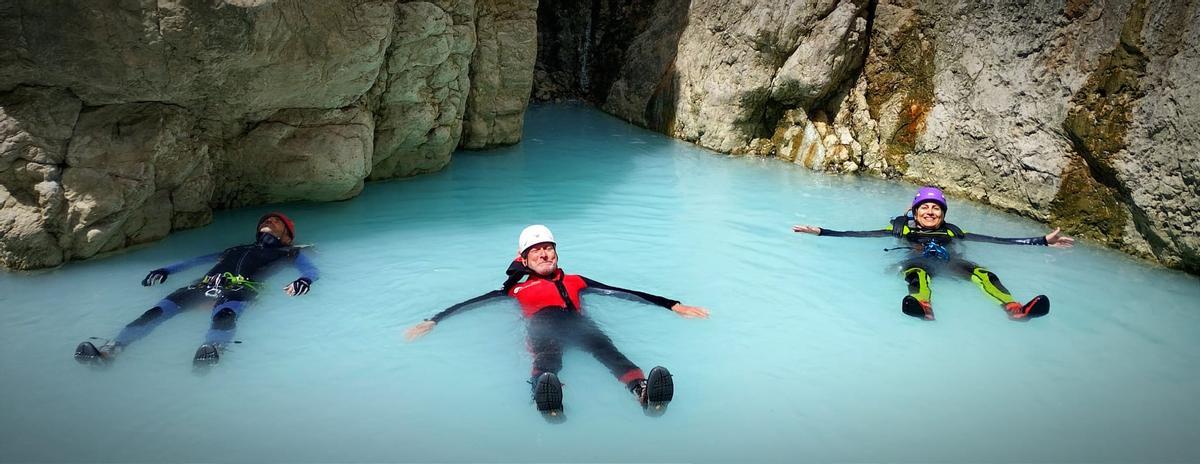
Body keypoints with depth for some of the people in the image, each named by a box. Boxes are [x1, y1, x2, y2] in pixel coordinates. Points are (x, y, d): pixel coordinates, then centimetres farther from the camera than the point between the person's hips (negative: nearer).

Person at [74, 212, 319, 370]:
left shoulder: (288, 253, 30)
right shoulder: (237, 249, 41)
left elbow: (313, 271, 13)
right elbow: (195, 260, 42)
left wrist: (304, 280, -11)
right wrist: (167, 270, 26)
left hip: (242, 286, -4)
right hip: (209, 282, 5)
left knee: (225, 315, -42)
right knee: (159, 311, -24)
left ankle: (211, 351, -71)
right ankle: (111, 349, -41)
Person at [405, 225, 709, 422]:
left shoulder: (574, 281, 37)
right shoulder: (517, 288, 34)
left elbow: (623, 292, 30)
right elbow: (471, 303, 26)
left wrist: (673, 306, 24)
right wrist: (432, 322, 14)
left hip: (576, 322, 1)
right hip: (542, 325, -1)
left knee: (602, 345, -34)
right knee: (546, 356, -38)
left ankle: (643, 392, -64)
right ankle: (547, 398, -72)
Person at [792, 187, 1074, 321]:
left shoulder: (951, 231, 28)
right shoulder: (902, 227, 22)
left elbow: (996, 240, 25)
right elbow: (860, 235, 13)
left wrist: (1043, 241, 21)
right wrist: (821, 233, 3)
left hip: (947, 262, 3)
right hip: (916, 262, -2)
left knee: (982, 274, -29)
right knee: (917, 274, -40)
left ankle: (1014, 309, -58)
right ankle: (923, 308, -75)